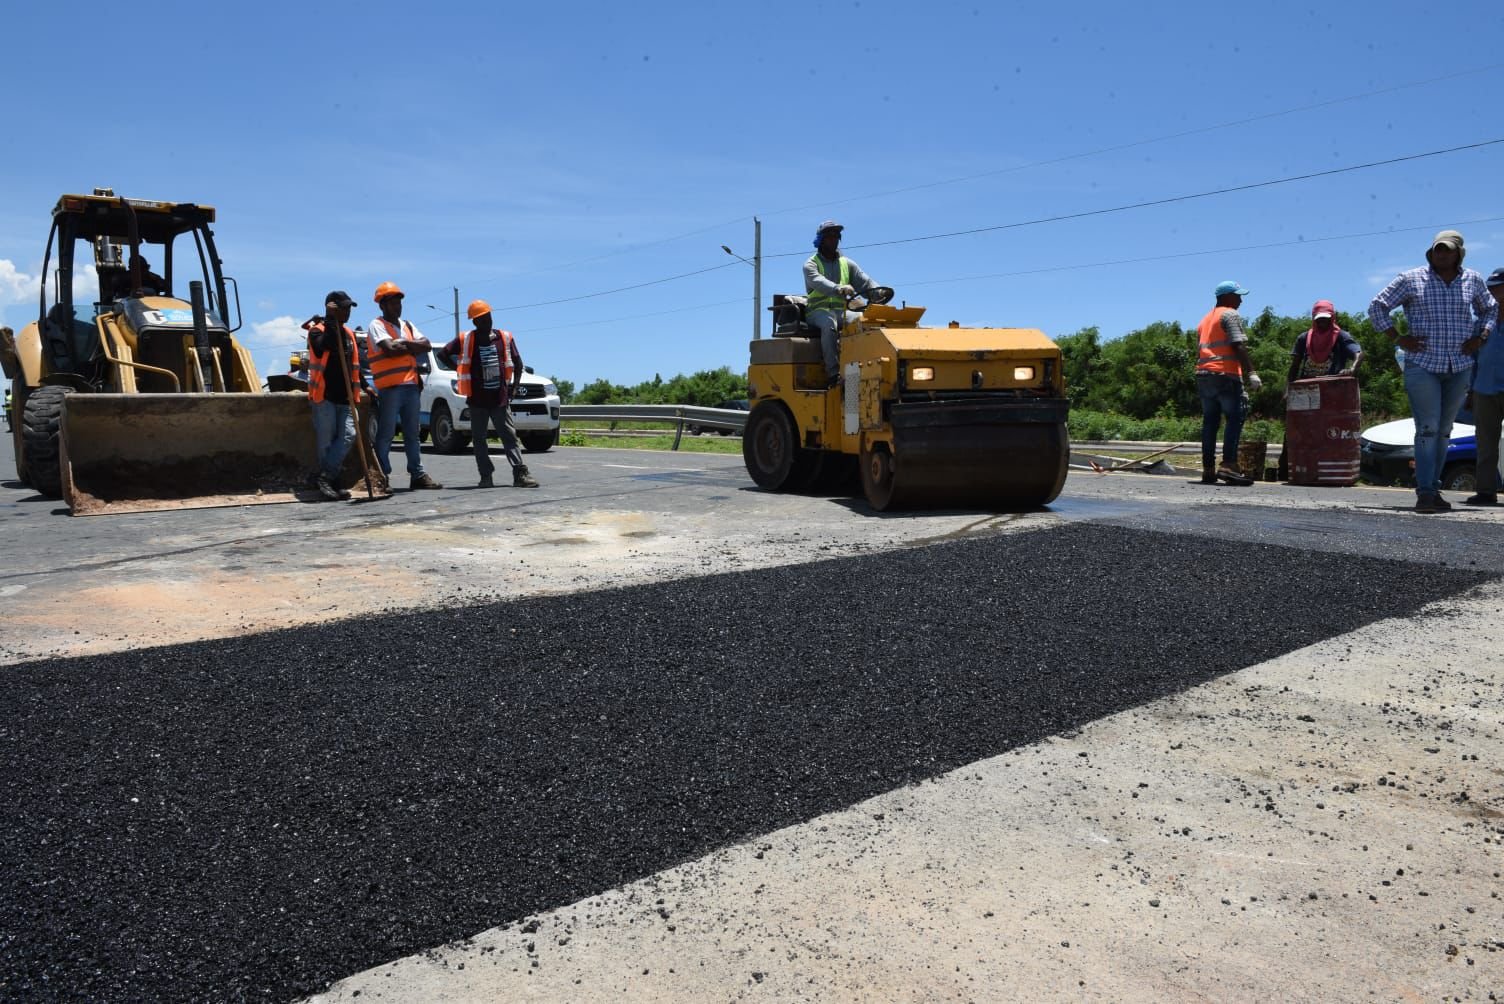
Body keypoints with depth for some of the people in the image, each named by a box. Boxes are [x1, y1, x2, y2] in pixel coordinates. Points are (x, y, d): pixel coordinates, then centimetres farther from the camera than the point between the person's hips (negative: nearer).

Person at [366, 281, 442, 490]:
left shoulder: (407, 326, 21)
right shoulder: (376, 326, -1)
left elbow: (427, 346, 8)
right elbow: (390, 349, -16)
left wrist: (405, 343, -7)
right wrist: (412, 348, -1)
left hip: (412, 384, 7)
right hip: (389, 386, -7)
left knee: (413, 433, 9)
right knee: (385, 434, -5)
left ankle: (418, 474, 13)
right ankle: (381, 476, -2)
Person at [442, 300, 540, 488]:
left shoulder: (505, 337, 4)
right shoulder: (465, 340, -1)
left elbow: (517, 363, 12)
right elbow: (444, 354, 10)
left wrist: (514, 385, 5)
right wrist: (459, 371, 4)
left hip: (500, 398, 0)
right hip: (477, 400, 0)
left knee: (510, 436, -3)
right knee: (478, 439, 4)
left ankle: (520, 474, -6)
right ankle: (486, 476, 11)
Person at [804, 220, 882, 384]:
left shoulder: (847, 264, 19)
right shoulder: (811, 264, 4)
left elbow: (865, 283, 7)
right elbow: (818, 282, -20)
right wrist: (838, 289, -41)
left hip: (841, 310, 4)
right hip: (818, 310, -4)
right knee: (829, 325, -39)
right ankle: (833, 373, -41)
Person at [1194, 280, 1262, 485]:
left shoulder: (1205, 319, 25)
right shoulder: (1230, 315, -1)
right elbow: (1238, 346, -13)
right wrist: (1251, 372, -17)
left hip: (1203, 374, 8)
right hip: (1225, 375, -8)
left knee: (1210, 421, 7)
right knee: (1235, 418, -9)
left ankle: (1208, 468, 5)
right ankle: (1228, 465, -19)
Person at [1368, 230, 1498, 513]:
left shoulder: (1473, 281, 10)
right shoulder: (1411, 280, -1)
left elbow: (1491, 309, 24)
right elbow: (1377, 306, 2)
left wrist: (1480, 338, 8)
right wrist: (1398, 338, -5)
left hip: (1459, 368, 4)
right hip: (1422, 366, -4)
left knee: (1444, 431, 8)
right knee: (1427, 429, -12)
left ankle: (1433, 488, 15)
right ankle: (1425, 493, -13)